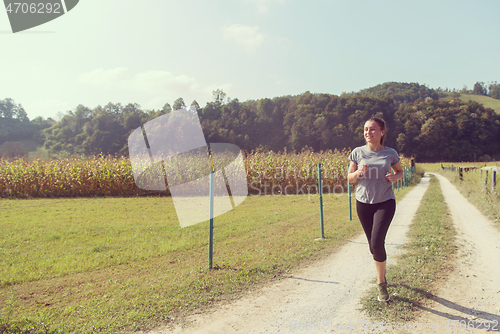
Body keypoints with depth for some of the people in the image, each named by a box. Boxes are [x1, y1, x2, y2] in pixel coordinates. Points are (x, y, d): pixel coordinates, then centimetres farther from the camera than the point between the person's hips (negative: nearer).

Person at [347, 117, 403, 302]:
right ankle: (381, 270, 42)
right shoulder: (357, 152, -1)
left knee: (377, 242, -16)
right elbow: (350, 178, 4)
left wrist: (395, 177, -7)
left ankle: (381, 283, 5)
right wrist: (358, 172, -18)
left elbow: (400, 171, 16)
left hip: (385, 202, -2)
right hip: (363, 203, 2)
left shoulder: (390, 153, -1)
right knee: (372, 244, 12)